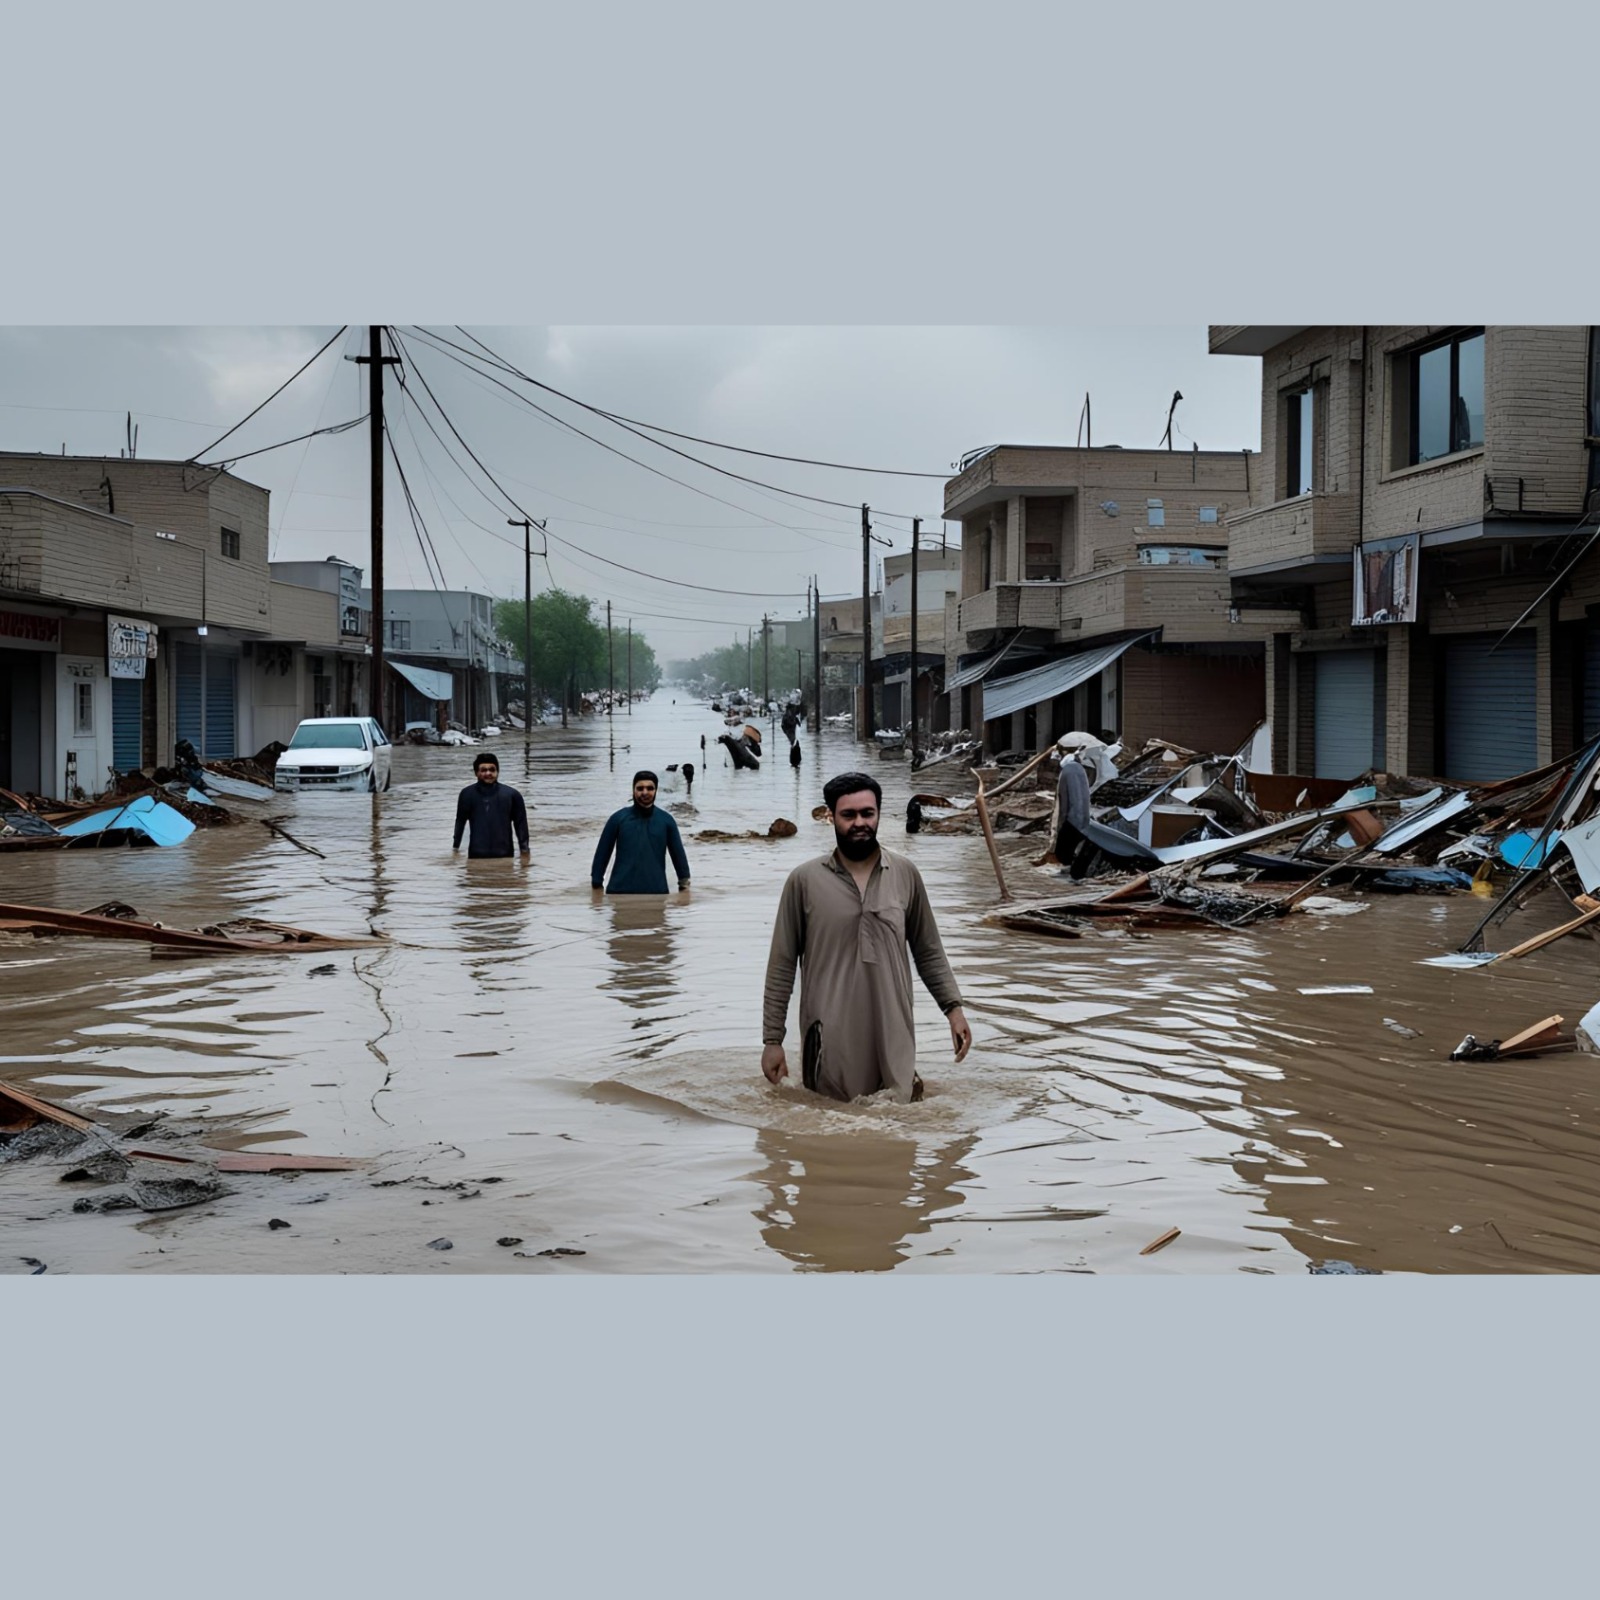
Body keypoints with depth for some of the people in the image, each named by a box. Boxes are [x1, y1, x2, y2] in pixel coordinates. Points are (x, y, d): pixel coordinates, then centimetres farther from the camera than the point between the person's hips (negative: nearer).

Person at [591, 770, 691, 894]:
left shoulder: (666, 820, 4)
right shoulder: (618, 818, 0)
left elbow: (678, 854, 9)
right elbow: (602, 853, 5)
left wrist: (685, 885, 8)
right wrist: (596, 885, 3)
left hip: (656, 892, 1)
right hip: (620, 891, -1)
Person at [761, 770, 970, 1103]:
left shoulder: (905, 875, 2)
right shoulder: (805, 881, -4)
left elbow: (928, 952, 11)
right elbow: (781, 966, 0)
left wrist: (953, 1007, 2)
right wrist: (772, 1039, -2)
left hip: (892, 1035, 2)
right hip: (832, 1036, -1)